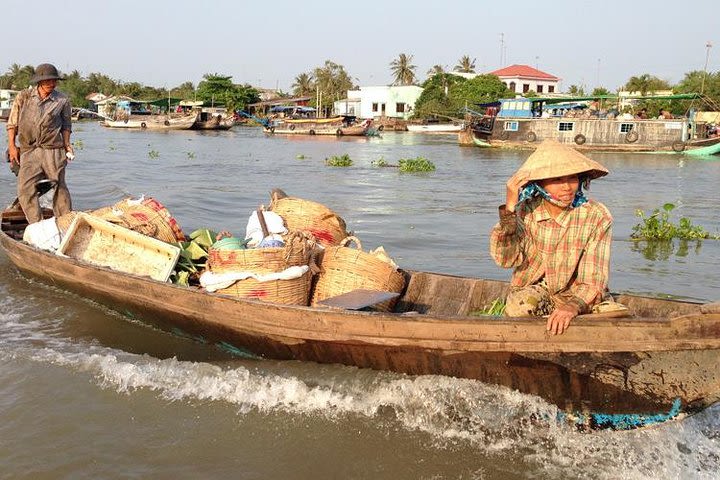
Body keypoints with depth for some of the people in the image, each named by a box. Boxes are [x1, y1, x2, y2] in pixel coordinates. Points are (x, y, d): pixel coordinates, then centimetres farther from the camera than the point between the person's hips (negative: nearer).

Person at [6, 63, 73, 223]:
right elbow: (12, 123, 11)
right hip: (28, 151, 1)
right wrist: (11, 146, 5)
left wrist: (67, 144, 3)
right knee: (25, 189, -12)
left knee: (59, 187, 4)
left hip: (53, 150, -1)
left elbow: (66, 125, 17)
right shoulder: (23, 96, 6)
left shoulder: (62, 101, 6)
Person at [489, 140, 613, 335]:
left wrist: (571, 307, -38)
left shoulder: (597, 217, -14)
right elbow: (505, 259, -22)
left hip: (575, 298, 2)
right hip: (529, 291, -1)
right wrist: (509, 207, -31)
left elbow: (593, 282, -17)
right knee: (522, 303, -32)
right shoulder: (524, 211, -8)